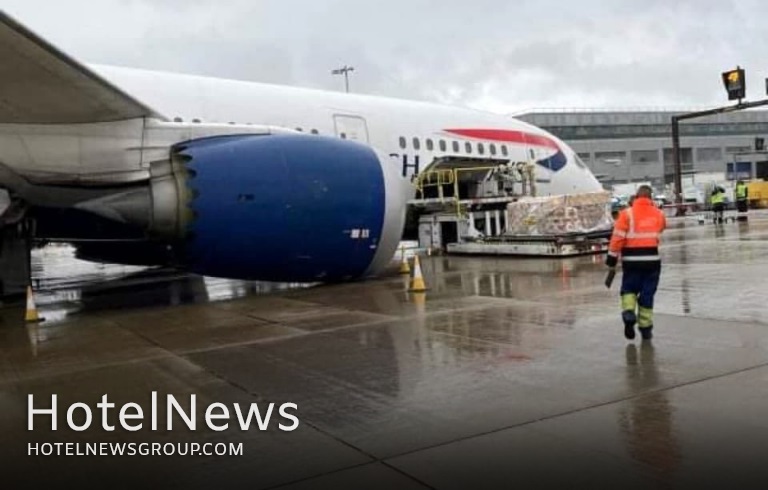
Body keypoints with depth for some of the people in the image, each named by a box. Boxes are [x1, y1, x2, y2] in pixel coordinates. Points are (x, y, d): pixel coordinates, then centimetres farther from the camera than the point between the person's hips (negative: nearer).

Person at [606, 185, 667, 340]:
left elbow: (618, 237, -11)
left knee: (629, 288, 16)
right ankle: (645, 327, 14)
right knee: (647, 293, 10)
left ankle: (628, 312, -10)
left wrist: (612, 257, -5)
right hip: (652, 259, 2)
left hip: (631, 259, -2)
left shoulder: (627, 213, -8)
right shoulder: (658, 214, 3)